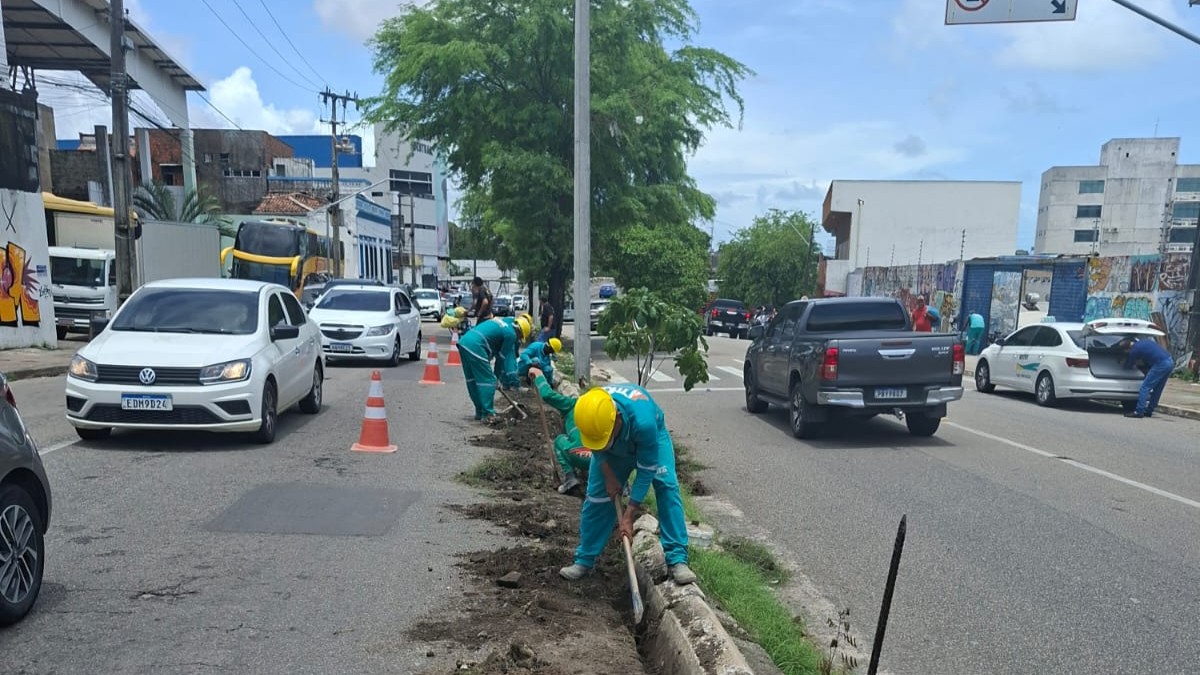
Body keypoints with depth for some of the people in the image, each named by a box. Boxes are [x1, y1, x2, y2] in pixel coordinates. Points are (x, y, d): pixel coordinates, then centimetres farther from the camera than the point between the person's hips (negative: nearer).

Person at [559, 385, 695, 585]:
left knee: (667, 486, -22)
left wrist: (628, 517, -29)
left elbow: (646, 470, -34)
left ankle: (677, 559, -17)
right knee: (596, 495, -4)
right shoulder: (588, 413, -37)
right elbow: (597, 449, -11)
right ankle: (584, 560, 11)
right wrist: (609, 477, -15)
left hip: (650, 437, -3)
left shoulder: (643, 421, -47)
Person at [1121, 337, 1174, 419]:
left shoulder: (1134, 350, -2)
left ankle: (1139, 412, -8)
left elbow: (1129, 366, 14)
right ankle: (1149, 411, 24)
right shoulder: (1143, 342, 20)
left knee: (1145, 387, -4)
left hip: (1161, 364, -9)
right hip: (1170, 362, 9)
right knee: (1157, 389, 17)